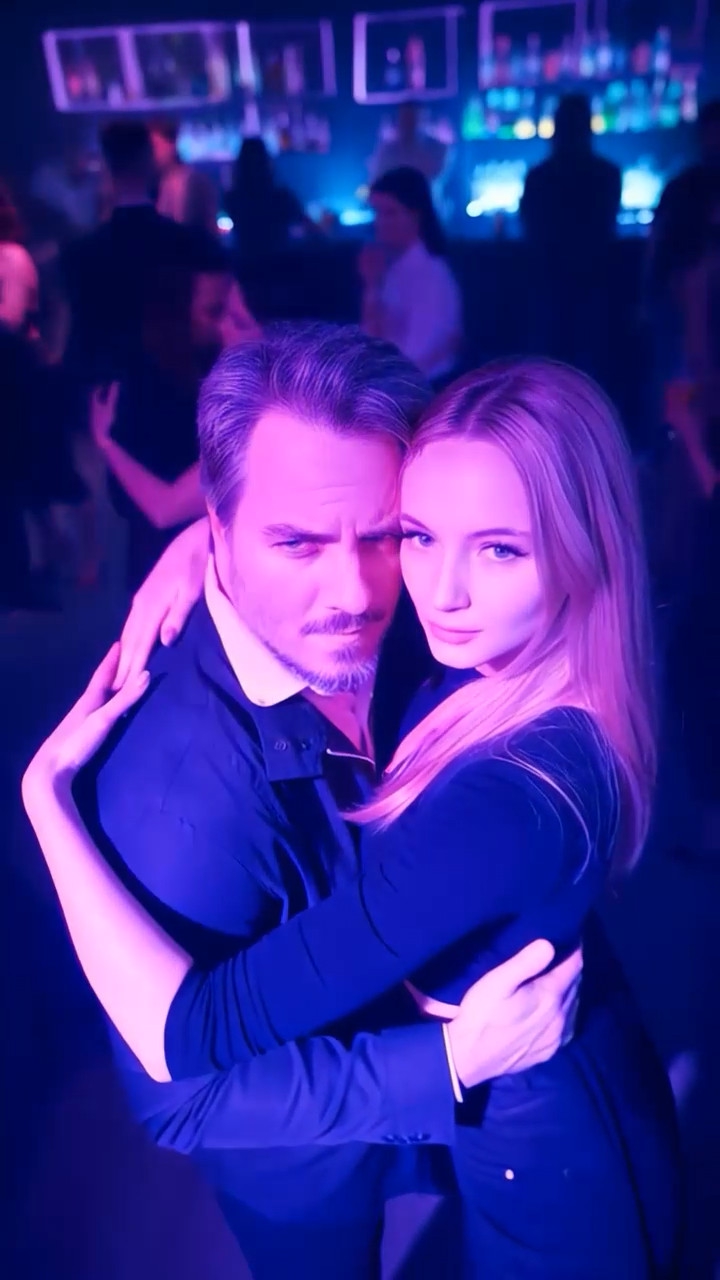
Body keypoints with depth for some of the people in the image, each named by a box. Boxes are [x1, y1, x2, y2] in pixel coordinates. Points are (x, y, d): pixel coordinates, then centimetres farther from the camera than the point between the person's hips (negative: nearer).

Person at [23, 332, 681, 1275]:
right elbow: (282, 501, -2)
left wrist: (46, 791, -30)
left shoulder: (508, 799, -43)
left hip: (549, 1166, -6)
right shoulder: (490, 651, -18)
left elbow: (184, 1036, -38)